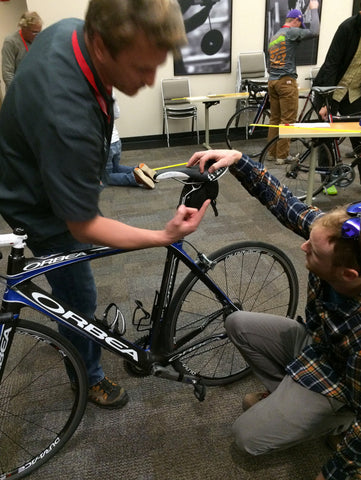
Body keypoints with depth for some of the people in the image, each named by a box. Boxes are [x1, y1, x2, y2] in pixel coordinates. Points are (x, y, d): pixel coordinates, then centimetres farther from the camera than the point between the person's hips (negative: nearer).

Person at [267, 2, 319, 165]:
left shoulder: (274, 36, 20)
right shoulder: (291, 32, -5)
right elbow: (314, 31, -13)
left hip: (272, 81, 8)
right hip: (286, 81, -8)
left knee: (274, 119, 11)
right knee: (287, 120, -4)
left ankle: (272, 152, 14)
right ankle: (282, 156, -3)